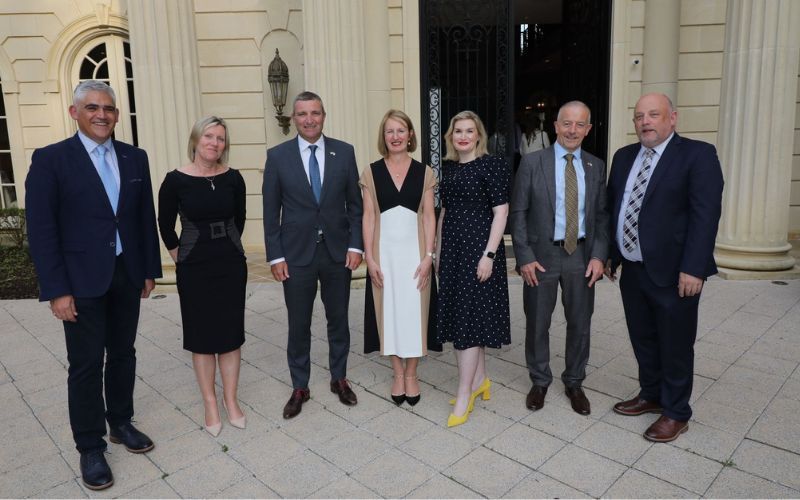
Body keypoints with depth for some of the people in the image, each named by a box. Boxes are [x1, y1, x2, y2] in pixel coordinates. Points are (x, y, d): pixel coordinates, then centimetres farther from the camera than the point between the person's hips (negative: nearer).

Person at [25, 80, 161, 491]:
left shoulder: (135, 157, 6)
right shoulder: (50, 159, -7)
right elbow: (41, 230, -10)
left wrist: (150, 270, 8)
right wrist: (56, 290, -13)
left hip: (127, 275, 4)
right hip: (82, 280, -4)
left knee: (123, 354, 15)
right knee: (86, 365, 5)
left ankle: (121, 423, 34)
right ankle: (90, 447, 20)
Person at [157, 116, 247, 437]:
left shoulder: (233, 178, -3)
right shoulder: (175, 180, -9)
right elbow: (165, 225, 3)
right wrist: (180, 258, 7)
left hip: (231, 265, 2)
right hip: (194, 269, -2)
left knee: (231, 333, 8)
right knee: (201, 335, 7)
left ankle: (230, 399, 22)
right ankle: (210, 402, 21)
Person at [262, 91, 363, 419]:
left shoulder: (344, 152, 0)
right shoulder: (277, 156, -2)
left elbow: (355, 204, 3)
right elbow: (271, 211, -1)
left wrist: (355, 245, -4)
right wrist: (275, 256, -5)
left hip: (338, 251, 1)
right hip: (296, 254, -1)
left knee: (338, 320, 14)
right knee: (298, 325, 9)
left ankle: (339, 378, 33)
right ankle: (299, 388, 26)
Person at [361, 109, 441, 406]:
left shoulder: (424, 173, 3)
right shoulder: (371, 173, 3)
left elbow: (429, 216, 0)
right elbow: (369, 216, 1)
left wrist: (428, 255, -8)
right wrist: (369, 258, -6)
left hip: (414, 250, 0)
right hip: (384, 251, 0)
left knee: (414, 310, 6)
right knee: (389, 310, 7)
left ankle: (411, 374, 22)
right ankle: (398, 374, 23)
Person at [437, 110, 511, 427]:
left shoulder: (492, 165, -8)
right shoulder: (448, 167, 11)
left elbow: (501, 212, -12)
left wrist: (489, 254, -18)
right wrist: (438, 251, 14)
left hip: (478, 247, -7)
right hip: (453, 249, 7)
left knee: (471, 315, -5)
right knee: (461, 313, 11)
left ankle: (464, 395, 4)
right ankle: (479, 380, 27)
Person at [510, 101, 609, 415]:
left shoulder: (596, 166, 6)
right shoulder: (532, 162, -4)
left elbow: (602, 215, 6)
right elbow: (518, 213, -5)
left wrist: (599, 255, -5)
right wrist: (524, 257, -11)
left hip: (582, 256, 3)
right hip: (541, 255, -2)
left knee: (580, 324, 12)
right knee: (537, 324, 9)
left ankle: (574, 383, 32)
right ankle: (540, 381, 30)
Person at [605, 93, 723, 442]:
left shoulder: (698, 154, -9)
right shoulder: (624, 157, 10)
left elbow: (706, 214, -15)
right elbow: (612, 207, 14)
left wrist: (693, 268, -21)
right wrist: (609, 253, 10)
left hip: (672, 271, -6)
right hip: (632, 269, 6)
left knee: (675, 345, 8)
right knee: (643, 339, 19)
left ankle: (676, 413, 25)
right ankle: (651, 395, 38)